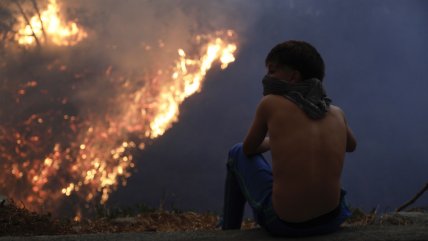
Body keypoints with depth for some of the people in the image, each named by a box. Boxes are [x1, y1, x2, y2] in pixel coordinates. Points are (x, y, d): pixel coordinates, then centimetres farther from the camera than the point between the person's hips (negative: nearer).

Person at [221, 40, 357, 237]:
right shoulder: (337, 113, 6)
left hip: (283, 223, -4)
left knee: (238, 153, 22)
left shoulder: (270, 103, -5)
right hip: (331, 220, 4)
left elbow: (249, 149, 12)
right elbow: (351, 145, 29)